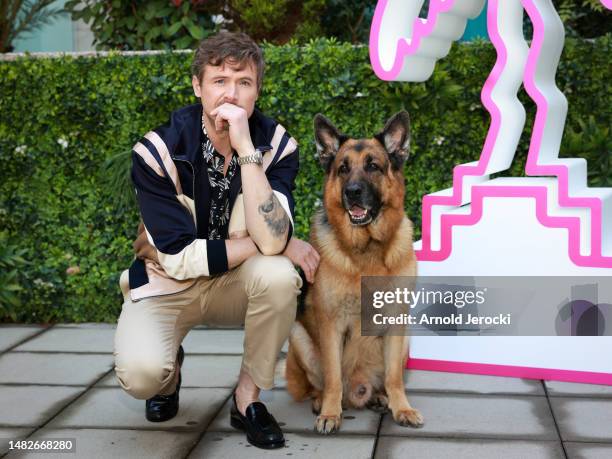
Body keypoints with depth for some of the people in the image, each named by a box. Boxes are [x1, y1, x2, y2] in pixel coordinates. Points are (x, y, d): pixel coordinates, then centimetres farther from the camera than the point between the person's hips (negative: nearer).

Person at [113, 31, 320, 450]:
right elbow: (180, 257, -23)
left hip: (236, 283, 2)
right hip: (166, 284, -2)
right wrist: (281, 244, -21)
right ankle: (170, 370, 10)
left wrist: (245, 148, -36)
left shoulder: (277, 144, -15)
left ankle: (249, 396, -8)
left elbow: (270, 240, -30)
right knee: (140, 372, -31)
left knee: (279, 274, -33)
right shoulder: (158, 152, -20)